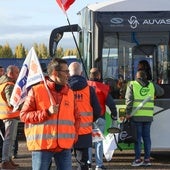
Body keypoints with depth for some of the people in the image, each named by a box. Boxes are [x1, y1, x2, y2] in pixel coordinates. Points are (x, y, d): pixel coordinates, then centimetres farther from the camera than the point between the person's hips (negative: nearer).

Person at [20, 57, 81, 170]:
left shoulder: (70, 93, 12)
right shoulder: (36, 91, -3)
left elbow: (76, 117, 20)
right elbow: (24, 115, -5)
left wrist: (74, 135, 5)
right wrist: (47, 113, -16)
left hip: (65, 146, 4)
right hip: (42, 145, -4)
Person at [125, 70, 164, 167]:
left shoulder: (132, 85, 1)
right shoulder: (152, 85, 9)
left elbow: (129, 100, -7)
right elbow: (161, 92, 25)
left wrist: (128, 113, -7)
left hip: (136, 115, -3)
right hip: (148, 116, 3)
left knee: (137, 137, 1)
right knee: (147, 136, 9)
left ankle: (138, 159, 0)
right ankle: (147, 159, 10)